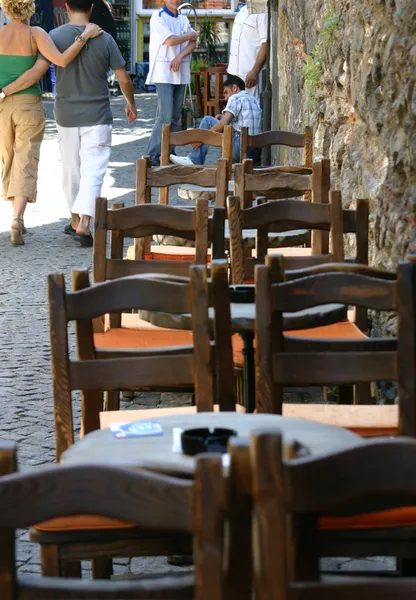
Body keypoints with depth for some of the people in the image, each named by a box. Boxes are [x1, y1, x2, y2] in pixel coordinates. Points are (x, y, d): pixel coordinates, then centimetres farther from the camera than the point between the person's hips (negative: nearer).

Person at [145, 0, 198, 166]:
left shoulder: (183, 19, 15)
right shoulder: (158, 17, -5)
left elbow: (192, 44, 6)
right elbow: (170, 40, -15)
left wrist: (180, 56, -12)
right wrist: (190, 35, 0)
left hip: (181, 73, 7)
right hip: (163, 73, -7)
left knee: (175, 117, 6)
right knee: (165, 117, -14)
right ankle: (152, 156, -10)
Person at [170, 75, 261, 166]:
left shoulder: (235, 98, -1)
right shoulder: (255, 101, 23)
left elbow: (224, 123, -12)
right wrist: (223, 117, 22)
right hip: (255, 153, 8)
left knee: (207, 121, 5)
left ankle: (195, 160, 8)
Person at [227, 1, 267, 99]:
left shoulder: (262, 14, -13)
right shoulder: (241, 11, 15)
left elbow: (266, 44, -18)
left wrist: (255, 71, -21)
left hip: (249, 73, -9)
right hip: (236, 72, 9)